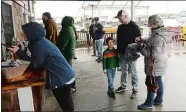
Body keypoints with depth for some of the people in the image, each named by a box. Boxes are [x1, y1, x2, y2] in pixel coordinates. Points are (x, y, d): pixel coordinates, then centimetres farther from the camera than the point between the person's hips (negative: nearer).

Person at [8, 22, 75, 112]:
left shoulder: (39, 44, -21)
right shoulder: (41, 40, 10)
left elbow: (35, 64, -14)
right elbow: (34, 59, 14)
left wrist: (18, 52, -11)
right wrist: (19, 51, 11)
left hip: (62, 78, -9)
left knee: (65, 105, 9)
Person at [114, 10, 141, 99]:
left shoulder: (134, 26, -10)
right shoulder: (120, 27, 9)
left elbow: (138, 39, -11)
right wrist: (118, 50, 12)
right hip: (122, 53, 6)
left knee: (133, 71, 3)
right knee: (123, 70, 16)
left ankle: (135, 89, 14)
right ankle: (123, 86, 31)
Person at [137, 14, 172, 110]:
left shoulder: (158, 37, -26)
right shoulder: (160, 33, 5)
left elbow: (154, 54, -30)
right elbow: (151, 44, 18)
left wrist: (142, 50, -19)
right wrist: (141, 40, 9)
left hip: (155, 64, -10)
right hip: (159, 64, 10)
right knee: (158, 81, 19)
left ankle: (149, 103, 19)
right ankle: (159, 100, 36)